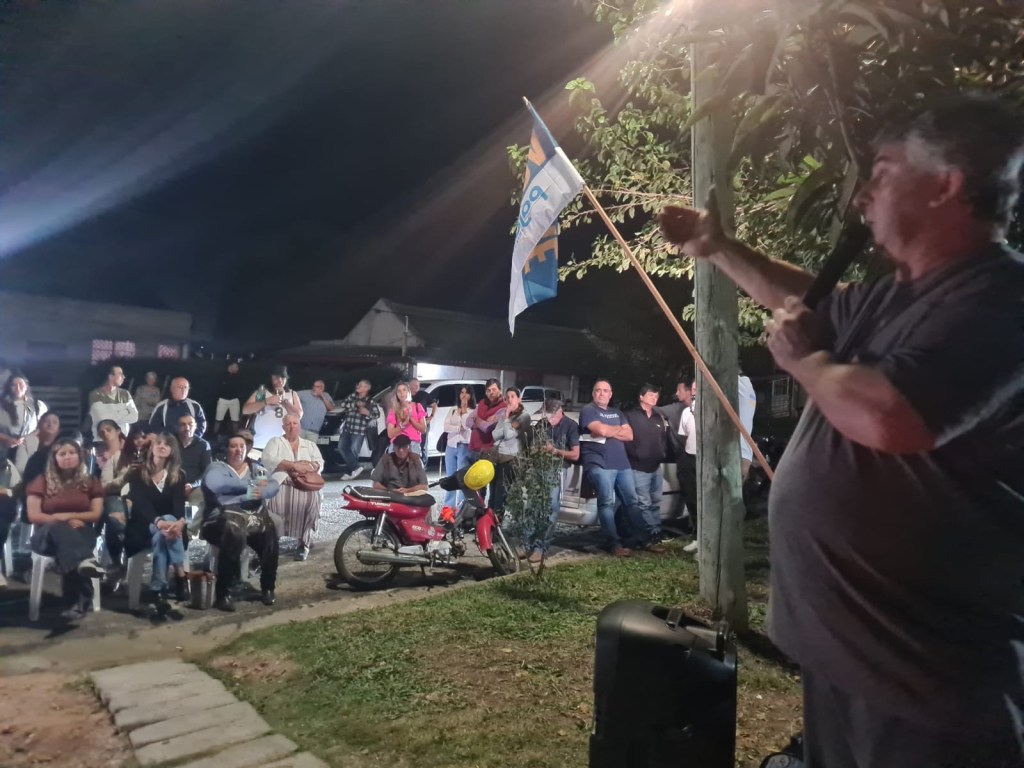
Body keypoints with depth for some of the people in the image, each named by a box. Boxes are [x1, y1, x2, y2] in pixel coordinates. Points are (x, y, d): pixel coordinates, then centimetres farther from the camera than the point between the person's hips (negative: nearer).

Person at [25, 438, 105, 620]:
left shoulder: (90, 482, 13)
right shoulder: (42, 482, 10)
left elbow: (96, 514, 4)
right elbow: (33, 516, 0)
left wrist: (67, 516, -10)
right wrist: (61, 521, -13)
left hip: (80, 532, 1)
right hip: (48, 534, -1)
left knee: (66, 546, -37)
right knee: (59, 529, -38)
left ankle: (79, 600, -45)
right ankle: (85, 561, -69)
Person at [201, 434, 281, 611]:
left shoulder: (256, 469, 22)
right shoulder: (217, 467, 9)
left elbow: (274, 485, 7)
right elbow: (212, 484, -14)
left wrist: (261, 492, -18)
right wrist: (251, 485, -9)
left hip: (254, 515, 4)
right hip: (225, 515, -3)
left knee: (270, 530, -27)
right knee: (234, 533, -36)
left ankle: (268, 587, -8)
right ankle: (223, 593, -22)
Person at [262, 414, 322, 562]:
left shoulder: (310, 445, 24)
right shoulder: (275, 442, 16)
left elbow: (319, 464, 10)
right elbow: (268, 459, -5)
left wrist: (303, 465, -12)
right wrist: (293, 465, -16)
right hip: (281, 482, -1)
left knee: (311, 499, -33)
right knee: (275, 500, -35)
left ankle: (304, 542, -22)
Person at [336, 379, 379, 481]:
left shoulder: (370, 401, 1)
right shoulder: (352, 396, 10)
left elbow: (377, 414, -1)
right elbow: (342, 405, -4)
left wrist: (367, 413, -19)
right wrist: (356, 404, -13)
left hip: (359, 430, -4)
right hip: (347, 428, 4)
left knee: (354, 451, -5)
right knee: (342, 447, -3)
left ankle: (349, 471, 13)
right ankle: (356, 468, 3)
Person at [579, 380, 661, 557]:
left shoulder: (617, 413, 21)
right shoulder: (588, 410, 1)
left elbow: (629, 435, 9)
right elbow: (601, 430, -15)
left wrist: (609, 431, -6)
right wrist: (619, 429, 3)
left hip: (622, 464, 7)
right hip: (599, 465, -6)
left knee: (632, 501, 7)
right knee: (607, 502, -10)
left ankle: (643, 540, 13)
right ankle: (615, 544, -8)